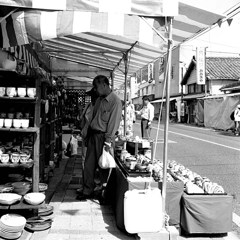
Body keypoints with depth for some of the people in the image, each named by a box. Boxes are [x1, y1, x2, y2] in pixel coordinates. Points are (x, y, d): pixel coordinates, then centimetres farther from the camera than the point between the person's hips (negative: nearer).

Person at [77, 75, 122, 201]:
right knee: (88, 164, 10)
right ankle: (87, 191, 21)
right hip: (92, 134, 8)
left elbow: (113, 123, -16)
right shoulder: (99, 100, 12)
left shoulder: (115, 101, -13)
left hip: (103, 136, -7)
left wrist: (108, 142, -19)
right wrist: (88, 133, 13)